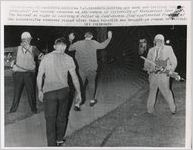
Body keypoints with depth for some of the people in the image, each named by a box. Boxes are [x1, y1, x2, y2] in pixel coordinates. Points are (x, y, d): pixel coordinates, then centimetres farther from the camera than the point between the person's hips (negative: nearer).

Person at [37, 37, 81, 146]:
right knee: (62, 116, 18)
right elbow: (74, 77, 1)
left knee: (50, 119, 5)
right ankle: (59, 139, 32)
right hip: (63, 90, 1)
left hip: (49, 92, 0)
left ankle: (52, 144, 2)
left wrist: (40, 91, 15)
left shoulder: (46, 58, 2)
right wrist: (78, 92, 12)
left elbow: (39, 77, 3)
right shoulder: (68, 59, -1)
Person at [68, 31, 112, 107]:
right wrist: (109, 38, 23)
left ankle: (77, 103, -3)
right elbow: (103, 45, 9)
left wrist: (70, 40, 25)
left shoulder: (78, 43, -4)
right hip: (91, 69, 0)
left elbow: (69, 48, 10)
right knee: (91, 83, 21)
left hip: (81, 69, 1)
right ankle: (92, 100, 33)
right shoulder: (93, 43, -7)